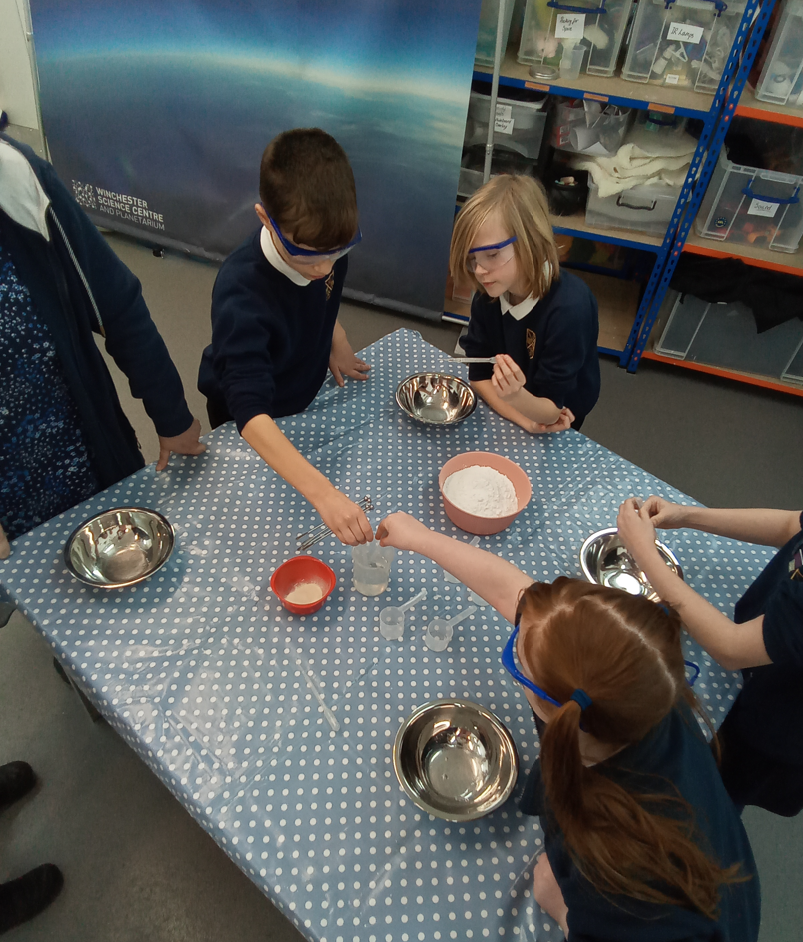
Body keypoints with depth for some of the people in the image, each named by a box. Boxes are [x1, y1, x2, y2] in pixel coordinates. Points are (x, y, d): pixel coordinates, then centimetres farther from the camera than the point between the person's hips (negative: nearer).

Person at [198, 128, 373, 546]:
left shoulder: (323, 240, -23)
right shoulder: (241, 292, -43)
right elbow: (252, 415, -52)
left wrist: (335, 341, -8)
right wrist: (323, 493, -61)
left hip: (306, 394, 5)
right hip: (250, 429, -5)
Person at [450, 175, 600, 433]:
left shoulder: (568, 308, -30)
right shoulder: (488, 293, -14)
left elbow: (551, 411, -26)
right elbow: (479, 374, -11)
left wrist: (518, 398, -47)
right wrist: (524, 420, -24)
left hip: (553, 431, -3)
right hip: (503, 418, 3)